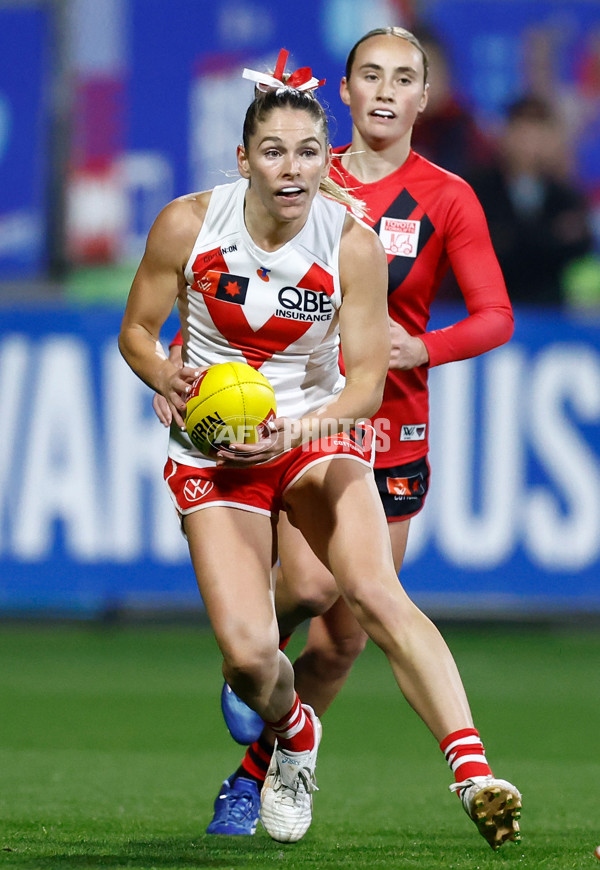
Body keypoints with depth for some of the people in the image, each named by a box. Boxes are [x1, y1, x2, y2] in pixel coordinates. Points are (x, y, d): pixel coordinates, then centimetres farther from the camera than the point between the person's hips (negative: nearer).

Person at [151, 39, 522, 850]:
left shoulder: (447, 199, 1)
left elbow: (496, 316, -3)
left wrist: (421, 348, -22)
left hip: (389, 433, 1)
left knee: (345, 638, 0)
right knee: (311, 583, -24)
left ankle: (251, 781, 18)